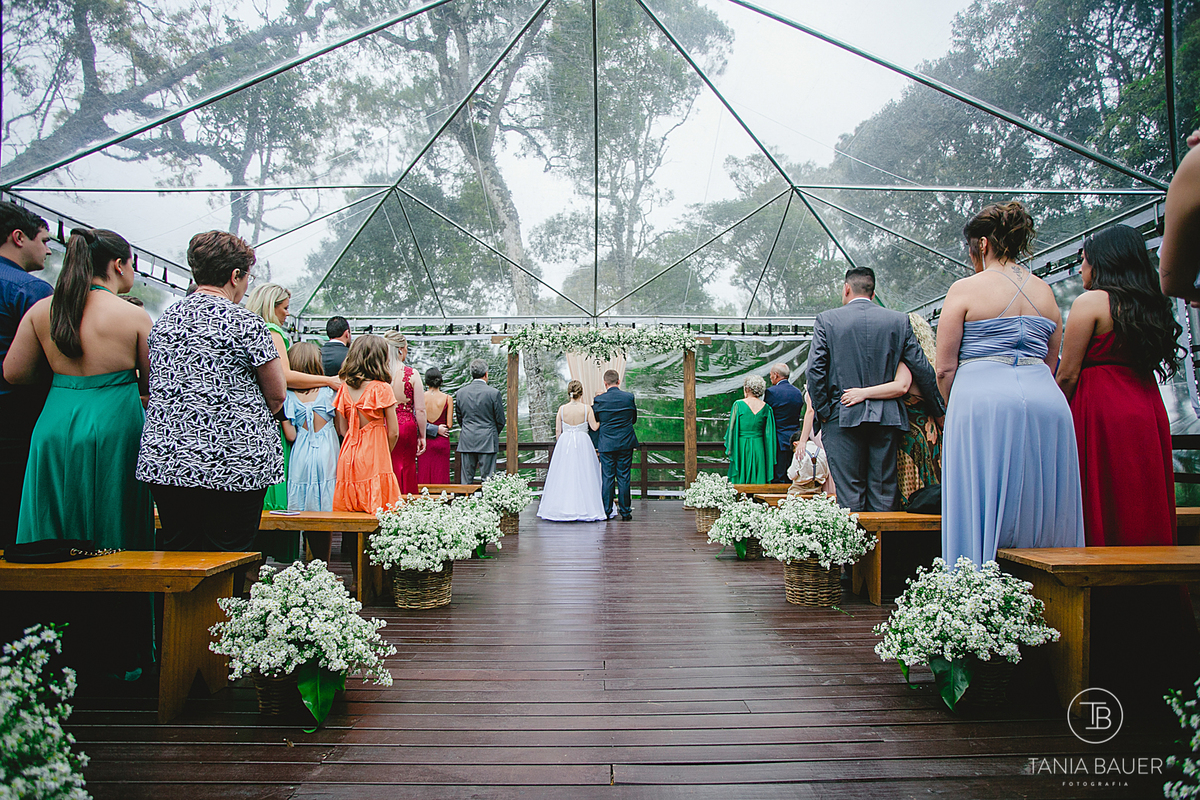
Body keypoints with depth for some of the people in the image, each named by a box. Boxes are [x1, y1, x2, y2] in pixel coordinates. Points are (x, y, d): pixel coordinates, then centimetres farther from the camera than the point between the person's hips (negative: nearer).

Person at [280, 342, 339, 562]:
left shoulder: (289, 395, 0)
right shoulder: (328, 390, -2)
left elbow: (290, 435, -3)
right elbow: (339, 428, 0)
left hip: (301, 456, 1)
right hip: (327, 454, -1)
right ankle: (325, 566, 10)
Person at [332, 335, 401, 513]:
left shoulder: (344, 388, 5)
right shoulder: (382, 388, -8)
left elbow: (342, 430, 6)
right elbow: (393, 432, -6)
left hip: (348, 457, 5)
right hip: (375, 460, -5)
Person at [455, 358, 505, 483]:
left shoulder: (460, 393, 3)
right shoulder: (494, 393, -8)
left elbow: (459, 418, 12)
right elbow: (500, 421, -2)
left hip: (466, 441, 3)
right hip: (487, 441, -3)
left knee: (466, 480, 7)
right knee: (487, 480, 0)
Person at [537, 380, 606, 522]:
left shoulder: (562, 408, -2)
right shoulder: (586, 408, -6)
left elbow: (557, 430, 2)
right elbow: (594, 427, -4)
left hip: (564, 443, 2)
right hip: (582, 443, -2)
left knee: (563, 476, 7)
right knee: (583, 476, 4)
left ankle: (562, 509, 10)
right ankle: (584, 508, 6)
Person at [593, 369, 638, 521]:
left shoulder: (599, 400, -7)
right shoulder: (629, 397, -3)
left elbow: (594, 421, 4)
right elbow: (634, 419, 9)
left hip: (606, 444, -1)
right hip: (626, 443, 1)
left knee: (607, 478, 5)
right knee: (624, 477, 6)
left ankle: (606, 511, 9)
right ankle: (625, 511, 10)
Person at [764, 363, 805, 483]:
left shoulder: (771, 392, -12)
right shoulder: (798, 393, 10)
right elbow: (799, 416, 15)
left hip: (778, 442, -7)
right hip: (795, 441, 7)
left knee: (777, 479, -4)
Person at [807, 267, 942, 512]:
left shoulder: (826, 320, 0)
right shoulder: (899, 320, 6)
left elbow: (815, 370, -7)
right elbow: (921, 368, 6)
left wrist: (822, 412, 0)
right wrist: (939, 409, 14)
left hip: (843, 416, -2)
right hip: (887, 416, 2)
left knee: (849, 493, 1)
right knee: (883, 492, 9)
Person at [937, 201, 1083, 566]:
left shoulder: (965, 289, -2)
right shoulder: (1044, 291, 15)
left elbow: (945, 369, -4)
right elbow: (1050, 365, 18)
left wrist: (958, 409, 11)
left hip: (983, 400, -5)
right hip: (1046, 402, 5)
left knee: (982, 516, 0)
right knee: (1041, 514, 11)